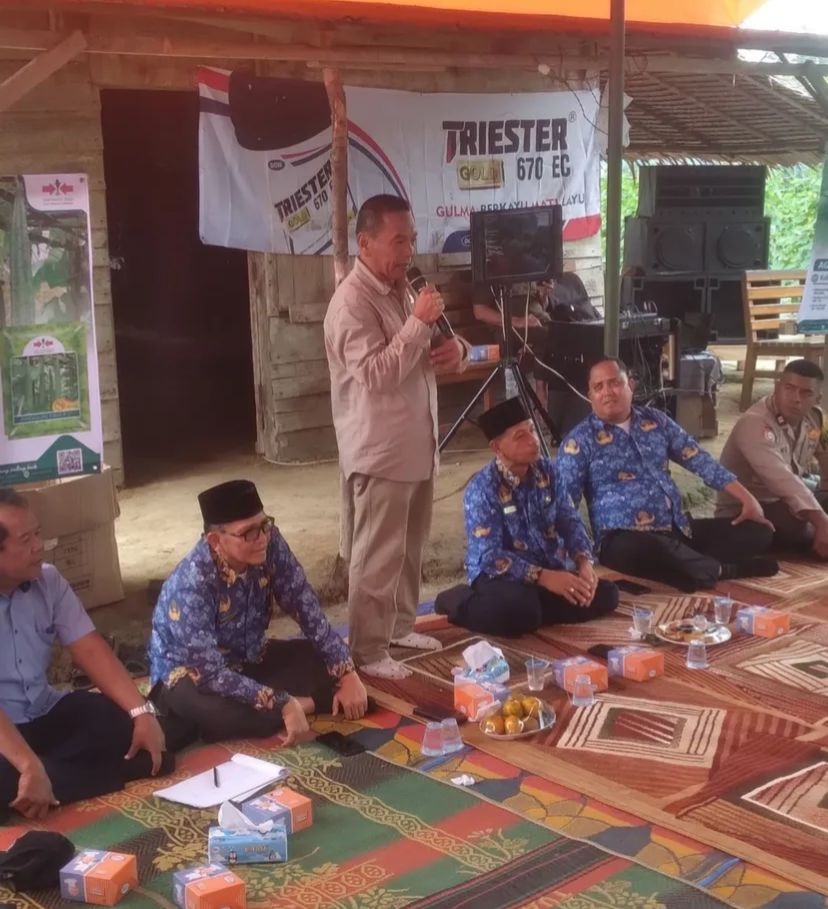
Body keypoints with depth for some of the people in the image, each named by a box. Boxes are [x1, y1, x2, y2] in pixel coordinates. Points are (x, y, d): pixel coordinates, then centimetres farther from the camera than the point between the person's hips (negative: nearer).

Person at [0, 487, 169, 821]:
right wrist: (30, 767, -38)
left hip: (46, 714, 7)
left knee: (122, 722, -14)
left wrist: (142, 712, -12)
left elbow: (89, 649, -1)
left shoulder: (47, 580, -1)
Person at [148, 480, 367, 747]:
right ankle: (306, 703, -16)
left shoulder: (269, 545, -18)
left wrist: (348, 675, -18)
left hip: (247, 660, 6)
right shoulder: (191, 586, -33)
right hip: (191, 675, -5)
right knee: (223, 714, -37)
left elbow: (307, 610, -12)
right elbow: (211, 674, -34)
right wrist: (283, 704, -36)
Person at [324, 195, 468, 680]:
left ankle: (401, 625, 33)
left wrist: (456, 348, -2)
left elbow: (434, 351, 22)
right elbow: (376, 373, -26)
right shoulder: (352, 302, -16)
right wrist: (420, 323, -26)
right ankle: (368, 651, 7)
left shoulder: (402, 291, 13)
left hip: (417, 446, 9)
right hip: (379, 453, -9)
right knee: (378, 557, -2)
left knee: (411, 548, 19)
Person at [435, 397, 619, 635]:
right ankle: (463, 602, -7)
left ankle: (530, 609, -5)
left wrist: (584, 562, -17)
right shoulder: (482, 489, -19)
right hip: (499, 574, -6)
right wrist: (543, 577, -34)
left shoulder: (547, 471, 0)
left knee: (605, 595, -12)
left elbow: (569, 521, 3)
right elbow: (490, 556, -24)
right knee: (520, 613, -37)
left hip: (548, 569, 6)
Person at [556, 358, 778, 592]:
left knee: (758, 532, -1)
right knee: (649, 551, -42)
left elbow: (699, 460, 13)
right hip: (625, 539, -6)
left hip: (679, 529, 6)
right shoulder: (580, 441, -3)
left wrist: (747, 499, 7)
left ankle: (693, 568, -23)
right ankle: (723, 570, -14)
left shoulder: (656, 421, 12)